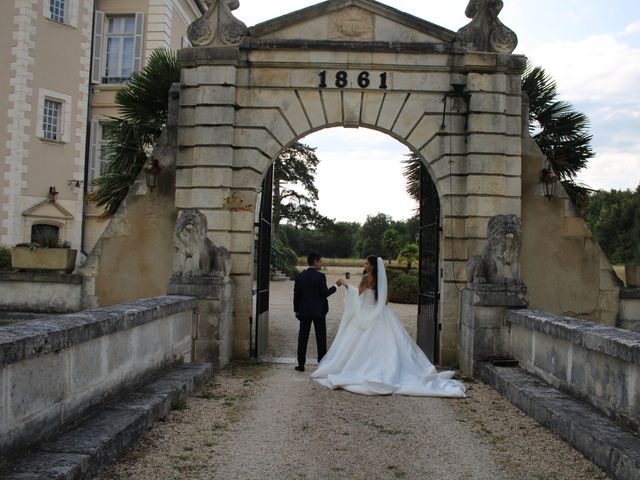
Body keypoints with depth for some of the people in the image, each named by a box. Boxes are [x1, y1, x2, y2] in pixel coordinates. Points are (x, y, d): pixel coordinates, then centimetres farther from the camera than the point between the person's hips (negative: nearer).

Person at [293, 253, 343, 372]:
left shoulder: (300, 276, 2)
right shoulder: (320, 276, -11)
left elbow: (296, 295, 4)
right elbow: (325, 293, -11)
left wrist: (296, 310, 13)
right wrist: (336, 285, 2)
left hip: (304, 312, 3)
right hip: (318, 312, -3)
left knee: (303, 338, 8)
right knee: (321, 339, 5)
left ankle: (301, 364, 10)